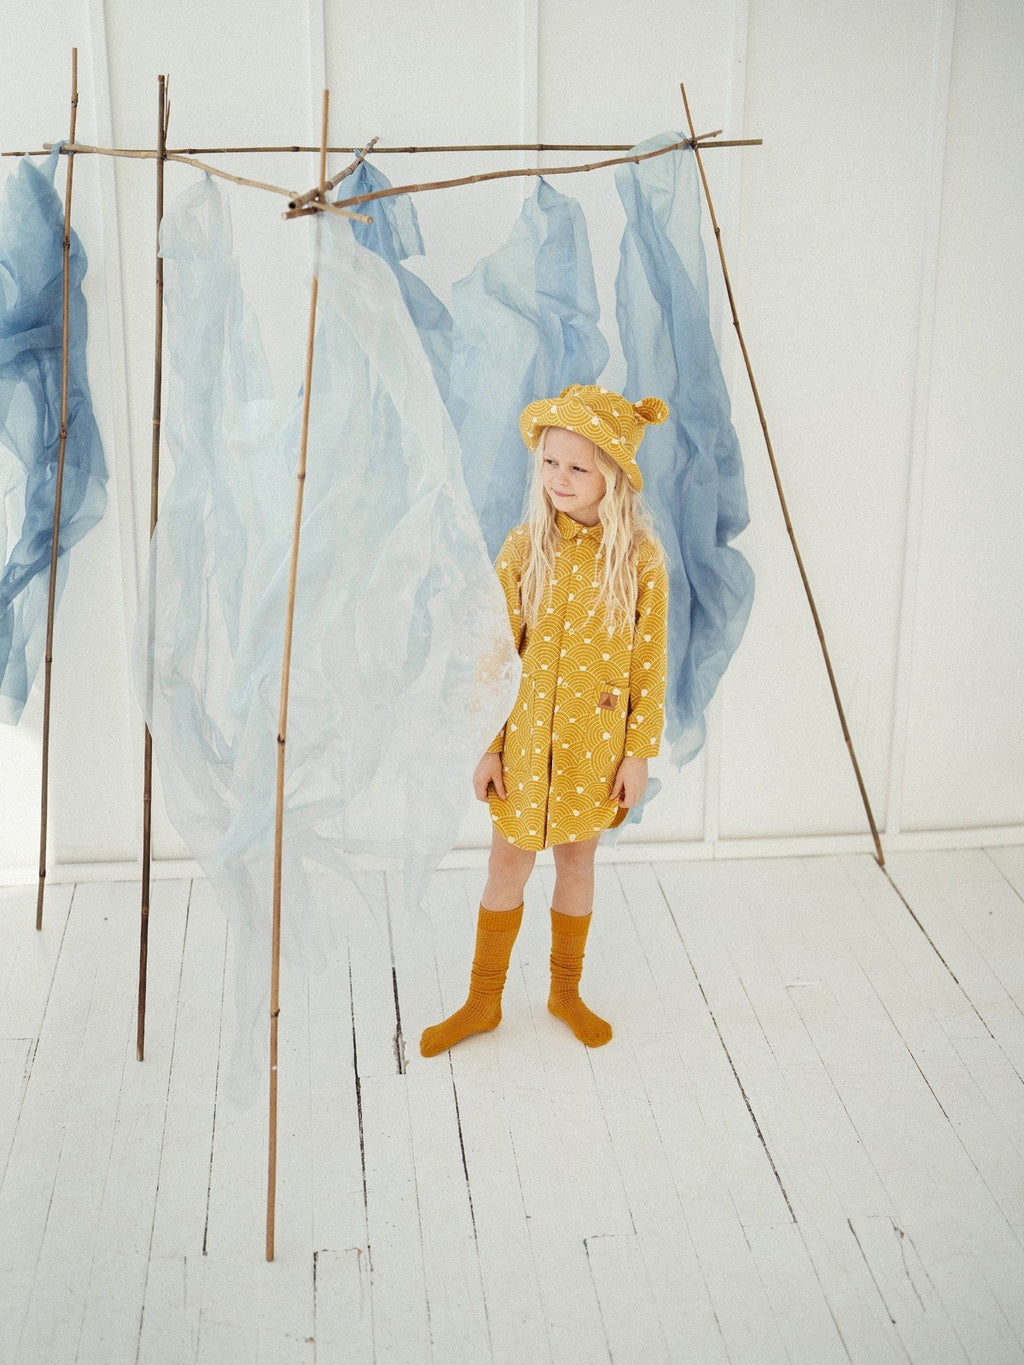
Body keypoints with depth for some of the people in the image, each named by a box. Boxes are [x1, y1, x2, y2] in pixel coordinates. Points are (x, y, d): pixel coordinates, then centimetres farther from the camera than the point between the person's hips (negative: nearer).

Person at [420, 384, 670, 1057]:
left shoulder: (641, 558, -10)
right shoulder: (523, 549, -8)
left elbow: (650, 665, -4)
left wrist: (639, 753, -4)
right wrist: (486, 746, -4)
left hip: (596, 743, 0)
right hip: (525, 739, 0)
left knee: (578, 862, 15)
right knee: (507, 867, 10)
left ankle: (567, 992, 35)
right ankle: (484, 1002, 27)